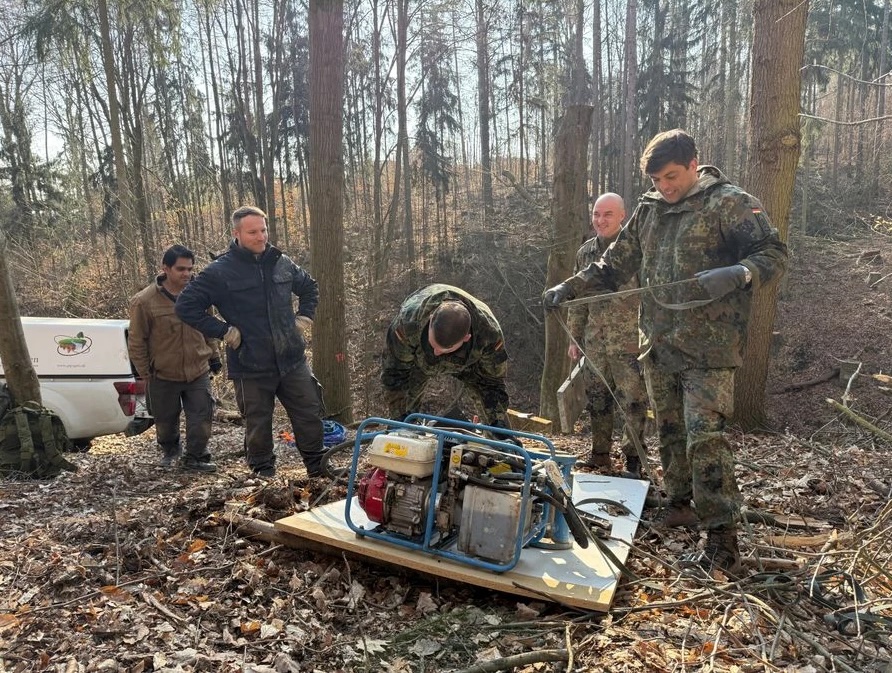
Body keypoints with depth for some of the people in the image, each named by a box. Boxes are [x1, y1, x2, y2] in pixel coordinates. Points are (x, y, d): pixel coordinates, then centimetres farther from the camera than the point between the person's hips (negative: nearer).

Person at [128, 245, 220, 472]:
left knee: (201, 418, 2)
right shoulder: (144, 301, -13)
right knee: (166, 421, 16)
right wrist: (146, 374, -3)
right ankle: (170, 450, 43)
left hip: (198, 372, 2)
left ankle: (196, 457, 21)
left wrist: (214, 355, 12)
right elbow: (136, 343, -5)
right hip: (163, 376, -1)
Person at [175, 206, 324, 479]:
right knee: (258, 427, 9)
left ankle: (319, 470, 28)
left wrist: (304, 317, 9)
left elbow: (310, 287, 23)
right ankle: (264, 477, 28)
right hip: (251, 367, -3)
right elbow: (186, 306, -7)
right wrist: (223, 331, -11)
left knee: (310, 417, 10)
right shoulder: (220, 271, -8)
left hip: (292, 360, 4)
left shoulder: (282, 263, 5)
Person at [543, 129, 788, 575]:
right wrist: (570, 287, 8)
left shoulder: (730, 204, -5)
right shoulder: (650, 209, 13)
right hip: (658, 344, 6)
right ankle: (681, 503, 32)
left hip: (708, 347, -6)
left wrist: (736, 274, -32)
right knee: (670, 432, 15)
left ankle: (722, 535, -1)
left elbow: (773, 254, -11)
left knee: (705, 437, -10)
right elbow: (616, 264, 18)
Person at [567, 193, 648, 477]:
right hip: (595, 341, 6)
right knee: (597, 399, 12)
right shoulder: (585, 252, 11)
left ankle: (633, 458, 12)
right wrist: (574, 338, 15)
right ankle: (599, 454, 25)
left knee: (633, 400, -1)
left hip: (629, 341, -5)